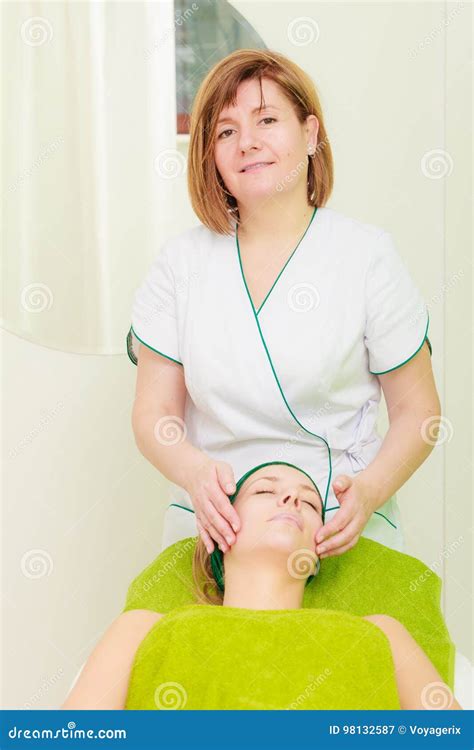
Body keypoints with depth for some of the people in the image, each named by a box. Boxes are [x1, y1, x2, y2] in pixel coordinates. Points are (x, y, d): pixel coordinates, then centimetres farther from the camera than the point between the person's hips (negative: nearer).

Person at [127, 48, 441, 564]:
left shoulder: (367, 255, -2)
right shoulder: (180, 262, 4)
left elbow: (417, 411, 2)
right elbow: (152, 414, 3)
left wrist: (370, 491, -16)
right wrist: (194, 470, -18)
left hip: (343, 532, -1)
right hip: (216, 529, 2)